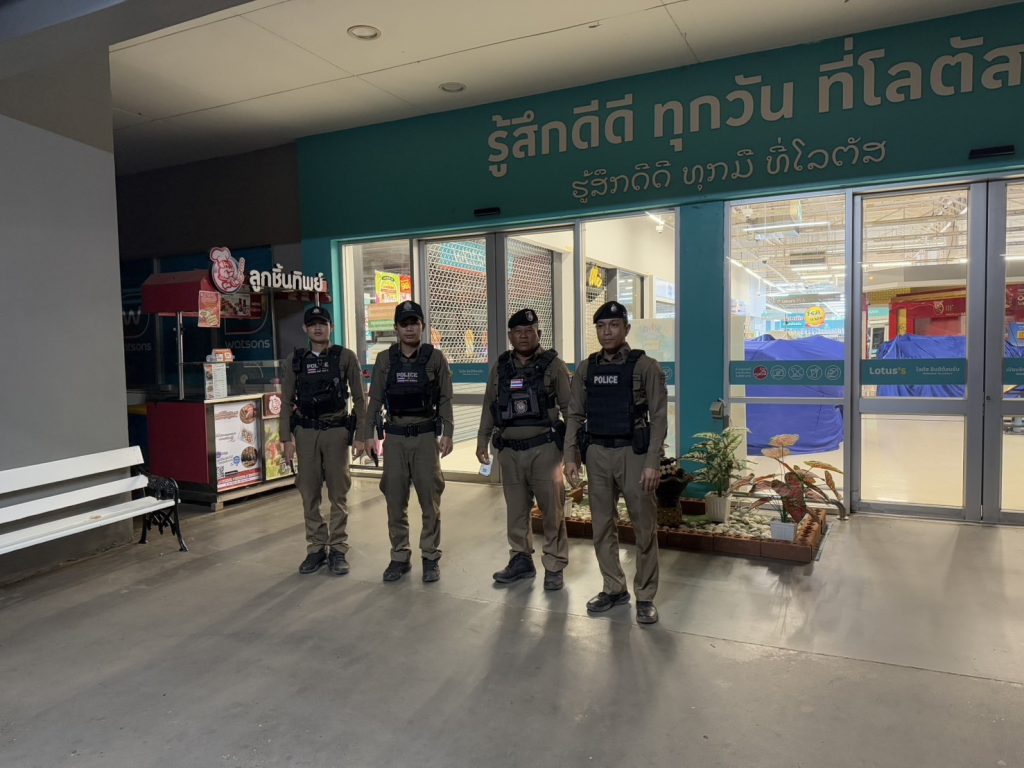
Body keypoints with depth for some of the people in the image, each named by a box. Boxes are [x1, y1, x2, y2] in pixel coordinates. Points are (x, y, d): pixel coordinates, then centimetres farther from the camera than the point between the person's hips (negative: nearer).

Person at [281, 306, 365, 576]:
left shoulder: (345, 357, 0)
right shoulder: (294, 361, 6)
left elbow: (359, 398, 1)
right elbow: (287, 402, 6)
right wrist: (286, 439, 0)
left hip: (336, 431, -2)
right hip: (305, 432, 2)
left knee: (338, 493, 3)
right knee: (309, 493, 7)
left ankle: (338, 549, 13)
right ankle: (316, 548, 19)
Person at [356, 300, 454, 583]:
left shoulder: (435, 357, 0)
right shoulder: (385, 359, 5)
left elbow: (445, 400, 0)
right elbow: (375, 401, 7)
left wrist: (447, 434, -9)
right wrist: (364, 436, 3)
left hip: (426, 436, -2)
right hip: (395, 437, 2)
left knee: (430, 501, 3)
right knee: (395, 501, 7)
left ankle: (431, 558, 16)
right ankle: (399, 557, 19)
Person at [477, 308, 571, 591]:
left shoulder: (553, 365, -1)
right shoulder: (500, 367, 10)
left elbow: (569, 407, -1)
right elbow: (489, 407, 14)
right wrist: (482, 440, 10)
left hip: (544, 448, -3)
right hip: (509, 450, 4)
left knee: (552, 509, 0)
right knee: (516, 509, 11)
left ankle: (554, 566, 12)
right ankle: (521, 560, 26)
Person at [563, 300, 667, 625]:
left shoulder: (645, 366, -4)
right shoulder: (586, 369, 8)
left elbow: (658, 417, -7)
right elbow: (575, 415, 9)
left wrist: (652, 463, -13)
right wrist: (570, 456, 1)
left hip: (633, 452, -3)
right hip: (596, 453, 4)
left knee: (644, 527, 3)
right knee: (602, 526, 10)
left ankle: (645, 596, 16)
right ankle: (614, 589, 24)